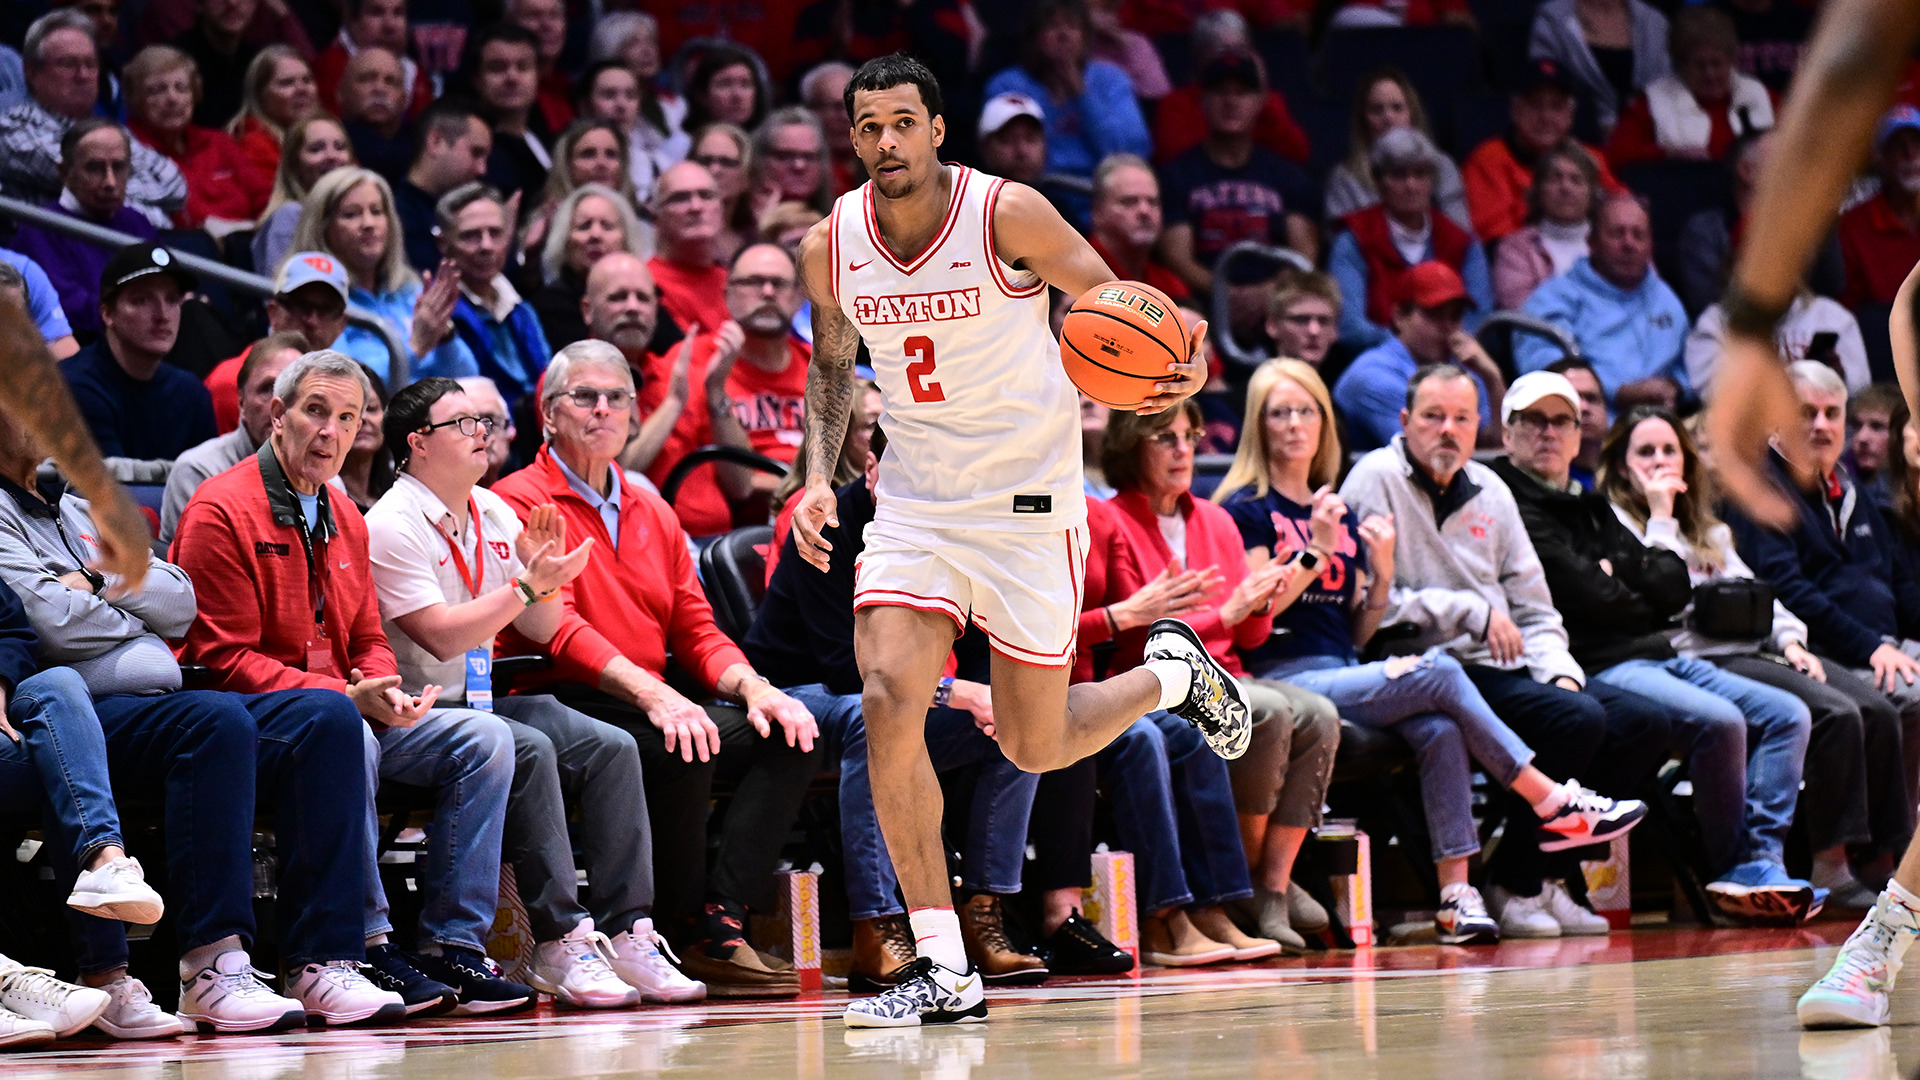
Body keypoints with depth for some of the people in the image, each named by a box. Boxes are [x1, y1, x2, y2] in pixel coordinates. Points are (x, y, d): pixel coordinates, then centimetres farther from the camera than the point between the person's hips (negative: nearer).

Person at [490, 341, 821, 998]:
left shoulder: (652, 514, 23)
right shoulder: (518, 503, -1)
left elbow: (697, 632, 18)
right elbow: (556, 627, -15)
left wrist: (754, 688, -5)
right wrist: (650, 695, -29)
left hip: (653, 707, 8)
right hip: (561, 705, -7)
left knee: (788, 736, -14)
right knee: (681, 749, -34)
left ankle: (722, 918, -25)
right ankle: (683, 932, -21)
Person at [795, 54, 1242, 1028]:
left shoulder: (1008, 214, -15)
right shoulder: (830, 246, -3)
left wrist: (1174, 368, -29)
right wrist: (818, 479, 0)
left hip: (1028, 507, -3)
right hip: (915, 505, 3)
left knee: (1037, 747, 4)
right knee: (887, 703, -18)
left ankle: (1173, 673, 38)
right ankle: (945, 972, -10)